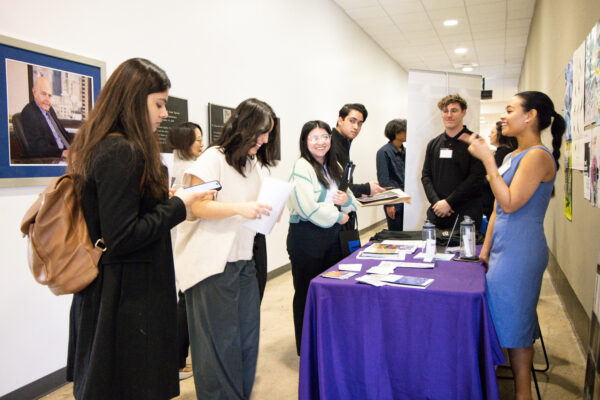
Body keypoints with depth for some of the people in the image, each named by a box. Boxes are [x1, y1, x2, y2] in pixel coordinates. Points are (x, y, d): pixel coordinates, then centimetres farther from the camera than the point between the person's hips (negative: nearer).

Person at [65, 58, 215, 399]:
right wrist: (177, 206, -13)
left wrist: (166, 199, 10)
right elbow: (121, 238, -23)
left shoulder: (100, 147, 10)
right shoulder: (124, 153, -20)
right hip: (129, 298, -10)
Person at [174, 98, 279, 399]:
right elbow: (198, 206, -14)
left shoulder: (252, 163, 18)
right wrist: (239, 208, -27)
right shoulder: (213, 158, -7)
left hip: (243, 259, 8)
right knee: (221, 341, -1)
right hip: (213, 262, -7)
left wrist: (267, 212, 4)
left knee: (247, 336, 10)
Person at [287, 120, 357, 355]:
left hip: (331, 236, 7)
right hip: (306, 237, -7)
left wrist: (347, 198, -4)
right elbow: (308, 208, -21)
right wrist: (338, 217, -10)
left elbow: (350, 201, 19)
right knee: (307, 294, 6)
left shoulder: (334, 167, 13)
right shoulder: (302, 167, -11)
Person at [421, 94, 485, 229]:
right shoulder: (433, 144, 12)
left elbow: (476, 178, -10)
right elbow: (426, 176, 9)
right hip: (437, 212, 4)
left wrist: (448, 202, -14)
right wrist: (436, 201, -8)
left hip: (466, 212, -4)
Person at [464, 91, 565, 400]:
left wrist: (487, 159, -20)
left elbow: (510, 203, -22)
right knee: (512, 322, 14)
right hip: (504, 249, 9)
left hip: (519, 253, -9)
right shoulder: (512, 157, 14)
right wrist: (486, 249, 16)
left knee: (515, 325, 1)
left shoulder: (538, 156, -14)